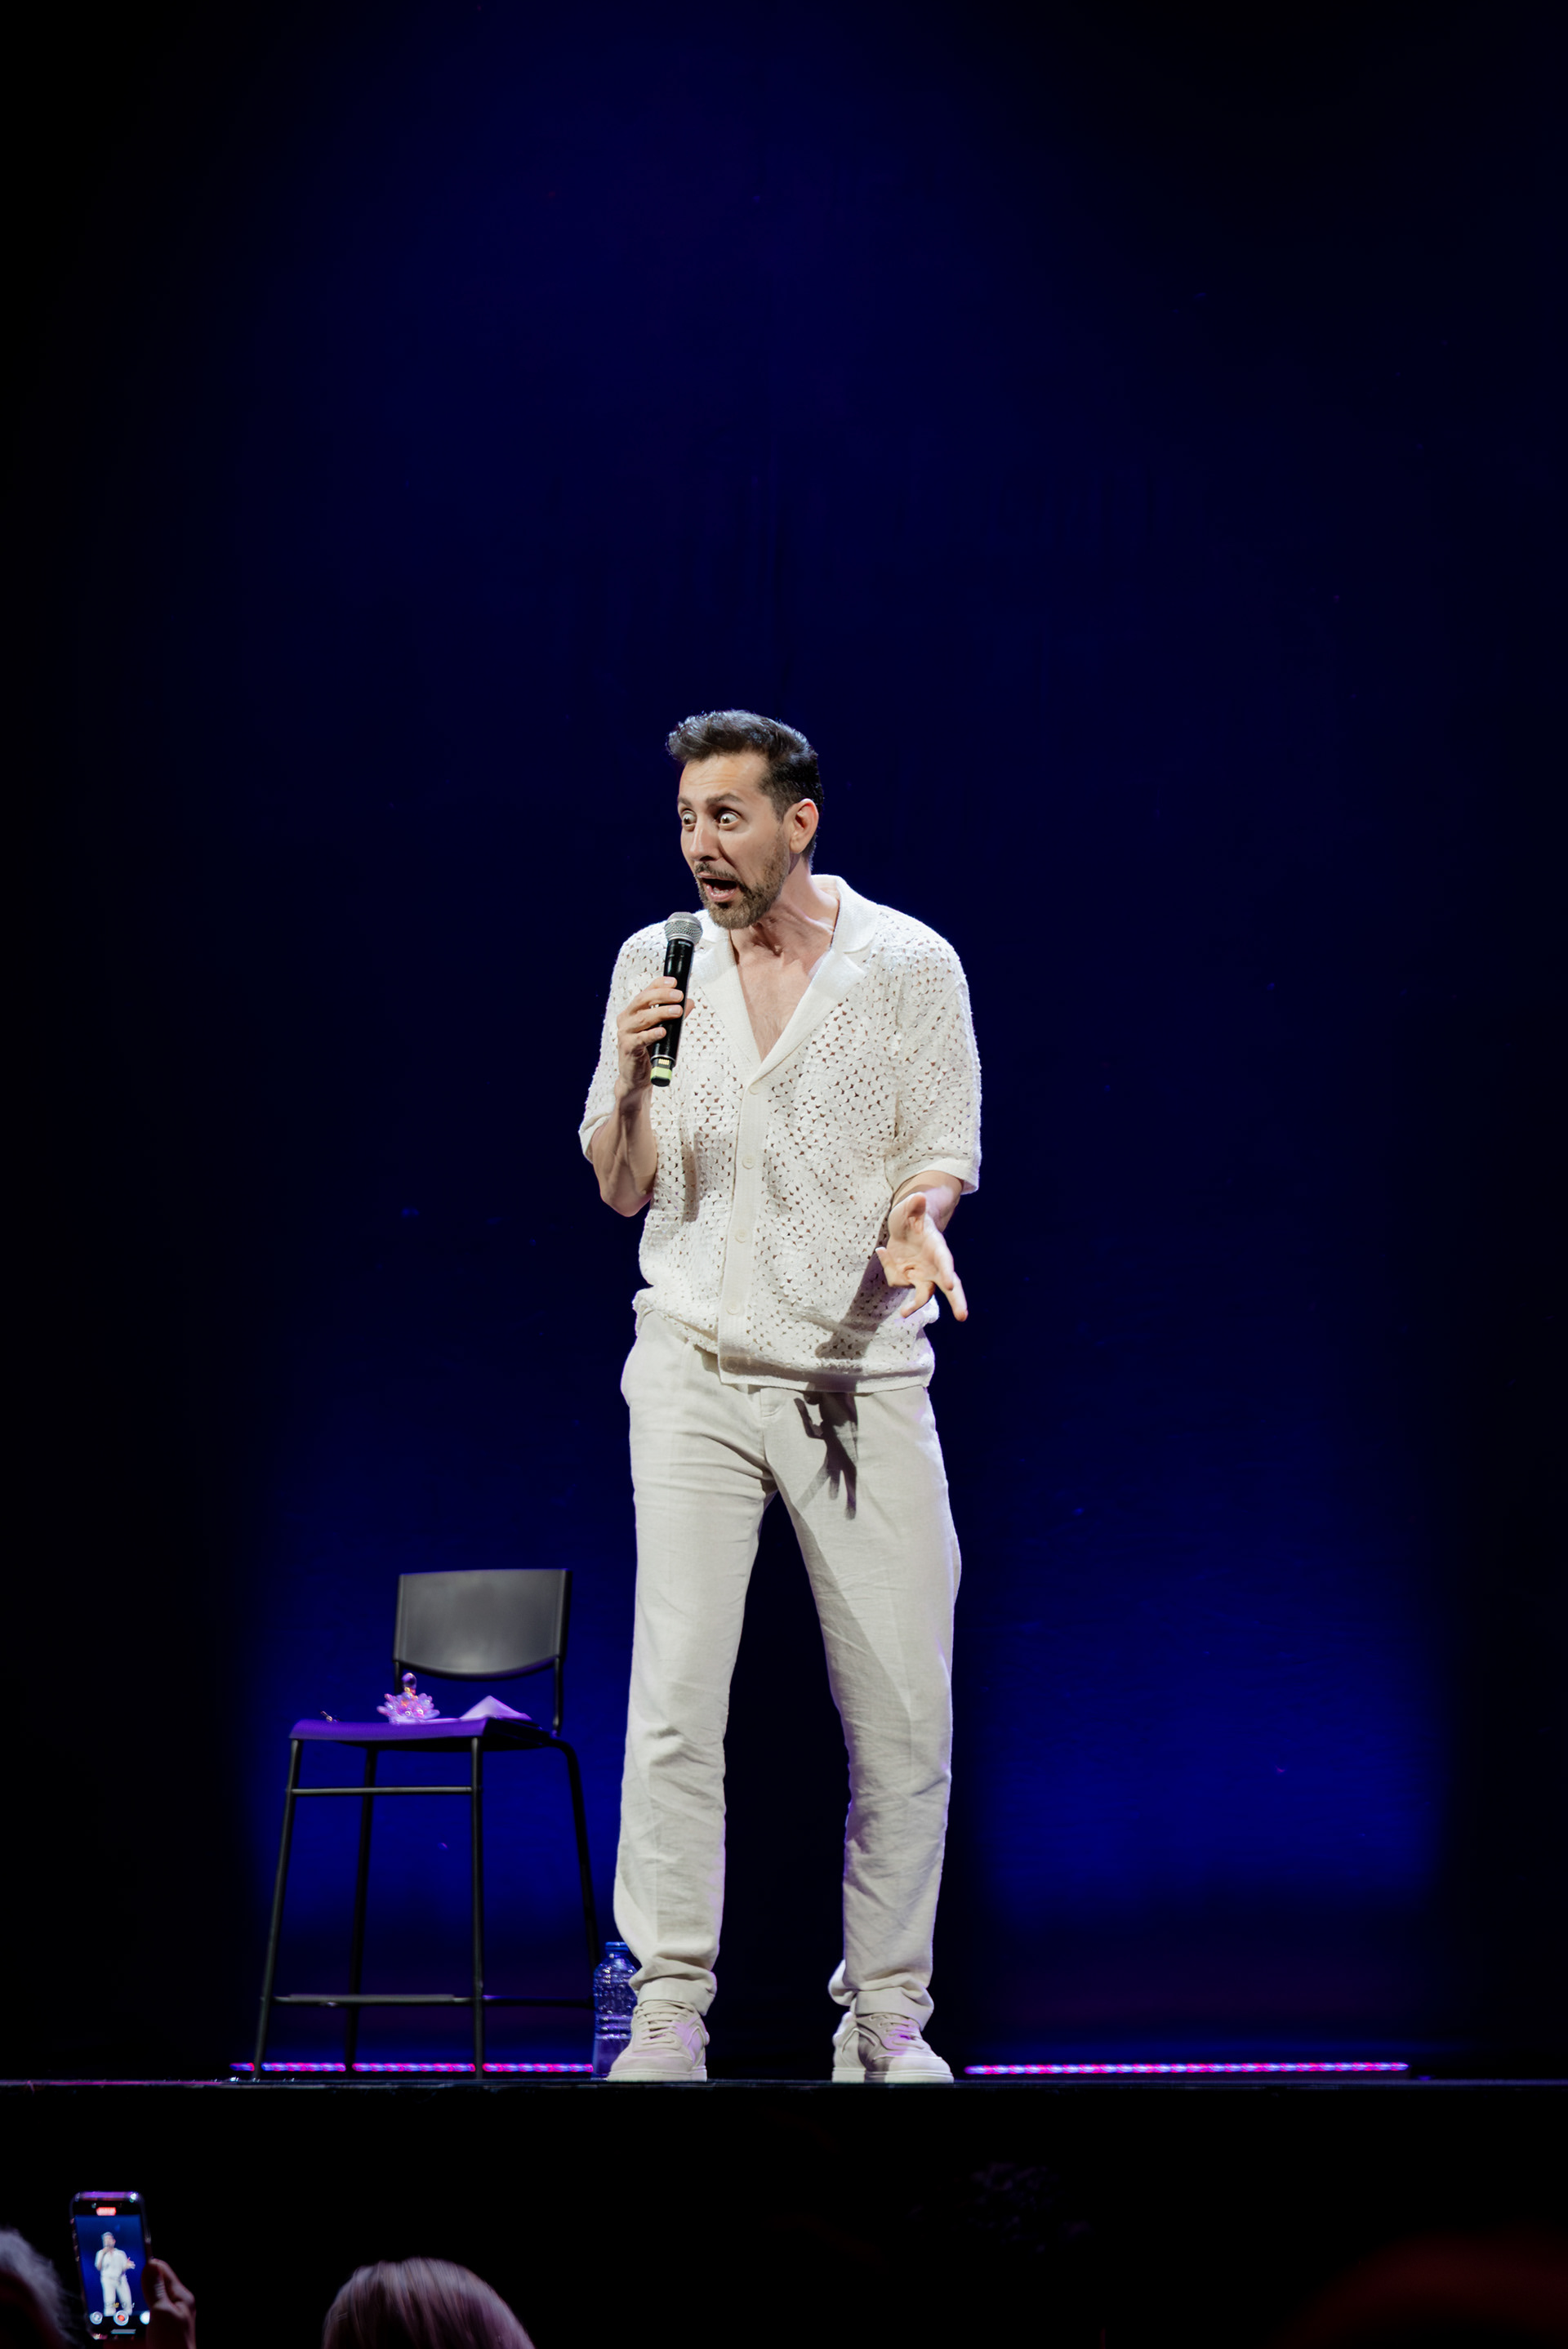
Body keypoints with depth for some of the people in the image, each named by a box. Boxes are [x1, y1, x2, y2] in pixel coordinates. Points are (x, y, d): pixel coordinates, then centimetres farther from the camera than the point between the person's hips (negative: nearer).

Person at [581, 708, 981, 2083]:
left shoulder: (911, 965, 1)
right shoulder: (654, 963, 6)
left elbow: (945, 1152, 2)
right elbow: (620, 1189, 8)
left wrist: (917, 1210, -21)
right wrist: (631, 1075, -12)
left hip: (864, 1377, -1)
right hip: (698, 1371, 1)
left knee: (905, 1711, 0)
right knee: (674, 1697, -9)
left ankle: (887, 2018, 14)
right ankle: (669, 2016, -1)